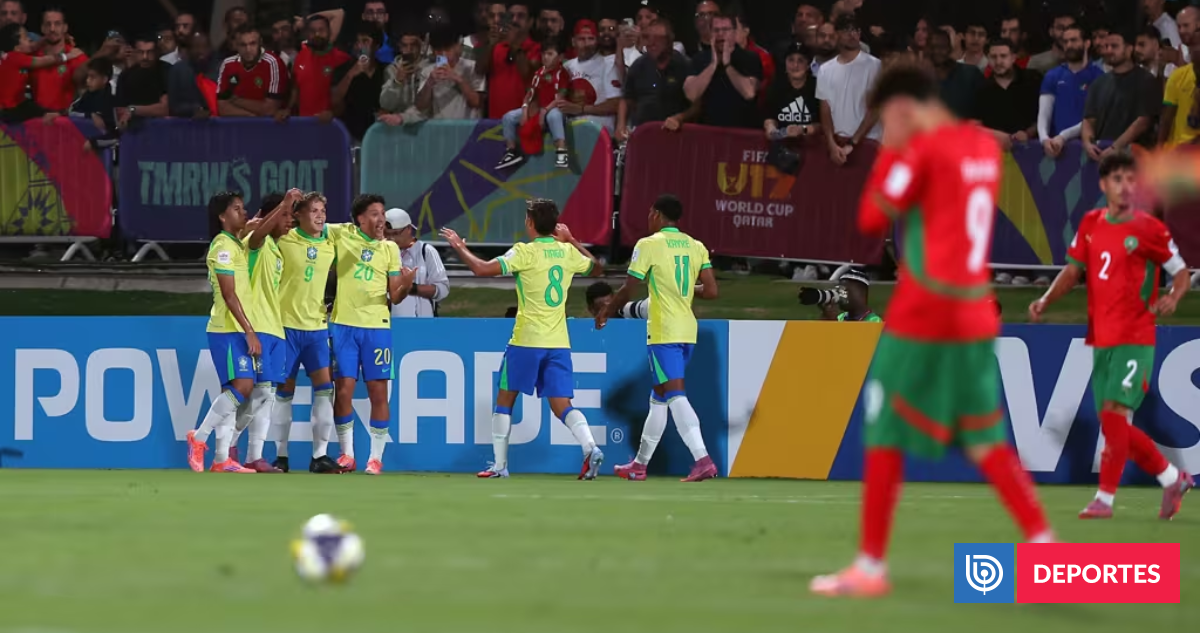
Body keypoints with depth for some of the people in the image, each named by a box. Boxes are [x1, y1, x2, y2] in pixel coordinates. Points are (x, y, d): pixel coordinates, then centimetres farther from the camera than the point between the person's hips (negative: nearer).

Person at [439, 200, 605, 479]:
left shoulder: (525, 252, -10)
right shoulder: (567, 252, 6)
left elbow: (482, 269, -19)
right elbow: (597, 269, 25)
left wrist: (459, 247, -3)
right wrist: (572, 241, 29)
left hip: (526, 340, -4)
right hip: (559, 341, 4)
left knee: (505, 400, 12)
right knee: (562, 406, 2)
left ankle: (500, 464, 13)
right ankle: (590, 448, -23)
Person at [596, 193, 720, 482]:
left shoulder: (649, 245, -8)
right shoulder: (696, 247, 8)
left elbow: (627, 290, -6)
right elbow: (712, 291, 3)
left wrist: (605, 313, 11)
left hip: (664, 333, -7)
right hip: (687, 331, 7)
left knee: (676, 396, -13)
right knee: (659, 396, 17)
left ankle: (703, 460, -27)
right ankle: (640, 464, 26)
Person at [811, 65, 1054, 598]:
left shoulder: (922, 151, -12)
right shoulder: (984, 146, 10)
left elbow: (872, 219, -7)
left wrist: (889, 152, 1)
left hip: (920, 316, -7)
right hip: (975, 318, 7)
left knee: (884, 435, 2)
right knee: (986, 439, 13)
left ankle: (871, 567, 4)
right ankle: (1043, 543, 4)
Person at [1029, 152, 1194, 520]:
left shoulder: (1149, 229, -6)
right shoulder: (1090, 224, 9)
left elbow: (1182, 274, 0)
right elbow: (1074, 270, 14)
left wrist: (1172, 298, -21)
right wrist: (1046, 301, -1)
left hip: (1134, 339, -6)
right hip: (1100, 338, 6)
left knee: (1114, 415, -16)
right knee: (1116, 426, 8)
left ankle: (1105, 499, -11)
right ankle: (1173, 479, 25)